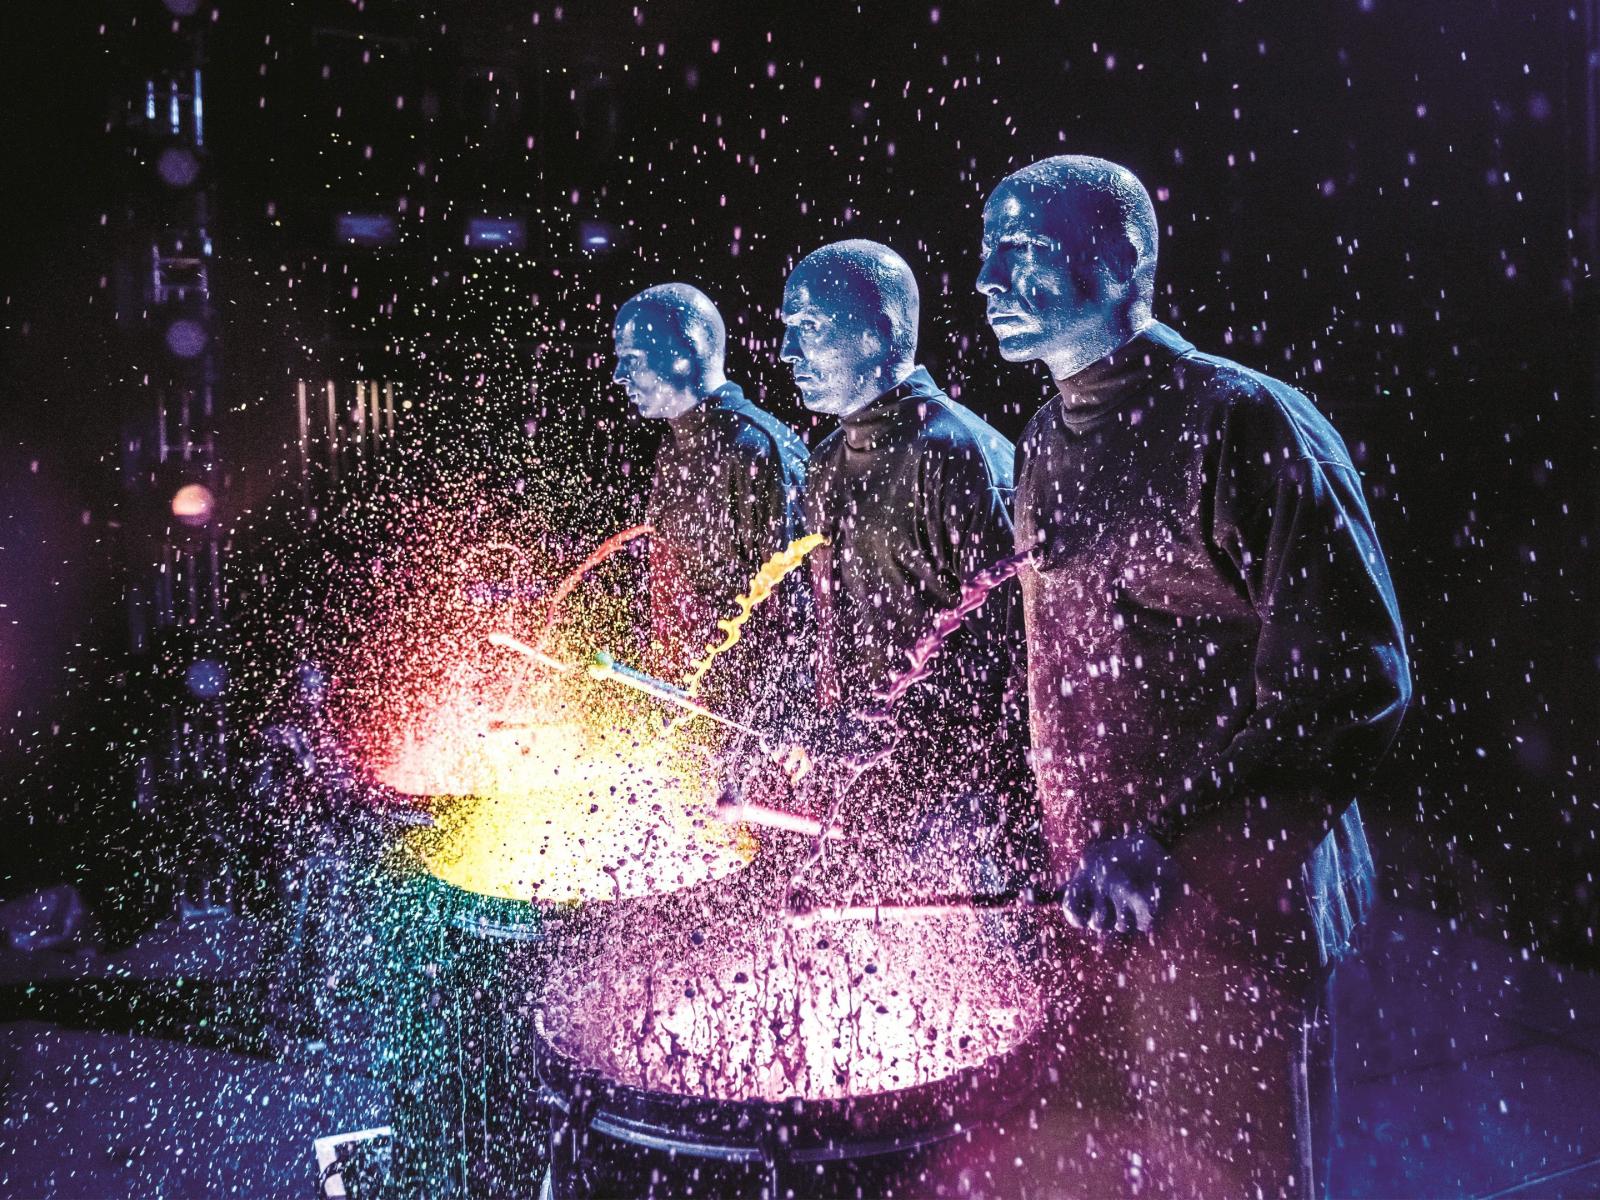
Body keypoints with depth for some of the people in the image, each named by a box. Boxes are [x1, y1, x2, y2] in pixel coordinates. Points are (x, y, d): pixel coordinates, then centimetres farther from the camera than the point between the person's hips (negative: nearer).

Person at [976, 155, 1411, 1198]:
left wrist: (1170, 837, -20)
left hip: (1227, 903, -7)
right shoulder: (1048, 445, 11)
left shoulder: (1244, 425, -13)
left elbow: (1354, 678, -16)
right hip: (1095, 890, 7)